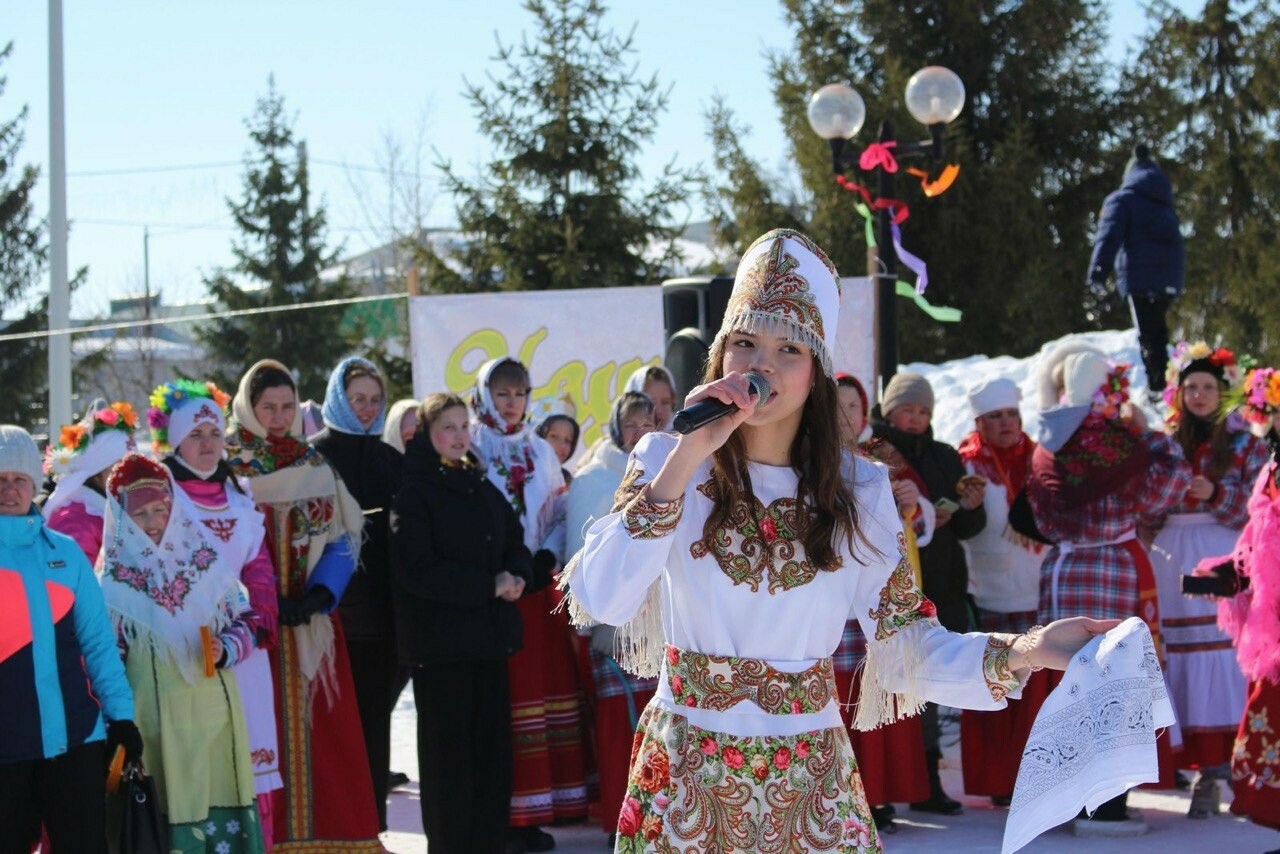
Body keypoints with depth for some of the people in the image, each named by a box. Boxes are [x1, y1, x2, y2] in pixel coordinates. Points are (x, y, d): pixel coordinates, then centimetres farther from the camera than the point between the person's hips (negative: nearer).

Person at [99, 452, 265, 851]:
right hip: (154, 711, -3)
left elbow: (247, 620, 11)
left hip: (214, 708, 3)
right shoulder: (113, 577, 0)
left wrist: (227, 649, -9)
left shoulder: (207, 560, 6)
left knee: (222, 802, 2)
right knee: (169, 805, -3)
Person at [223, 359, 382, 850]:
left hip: (315, 620, 4)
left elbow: (342, 538, 7)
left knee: (324, 729, 1)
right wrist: (265, 604, -16)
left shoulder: (315, 465, 12)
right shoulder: (226, 465, 0)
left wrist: (320, 595, -10)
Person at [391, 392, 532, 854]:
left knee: (493, 744, 5)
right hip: (441, 638, -6)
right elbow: (417, 568, -14)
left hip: (489, 634, 6)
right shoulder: (413, 492, -6)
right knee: (448, 749, -2)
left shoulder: (483, 487, 15)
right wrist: (489, 586, -15)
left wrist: (516, 577, -6)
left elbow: (515, 541, 17)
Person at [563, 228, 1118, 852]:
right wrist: (686, 460, -22)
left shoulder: (859, 491, 0)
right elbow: (601, 601, -19)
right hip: (686, 779, -1)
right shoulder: (664, 462, -5)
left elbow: (907, 647, -5)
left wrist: (1019, 653, -21)